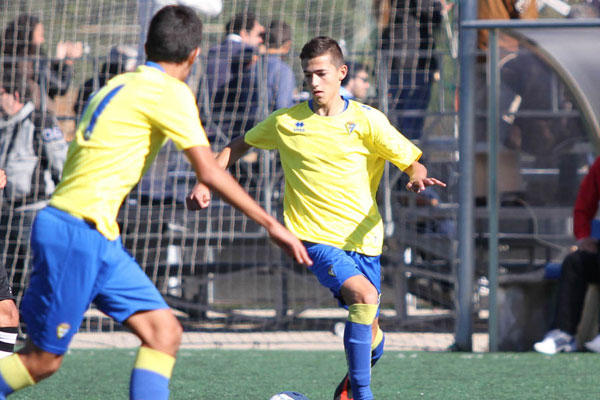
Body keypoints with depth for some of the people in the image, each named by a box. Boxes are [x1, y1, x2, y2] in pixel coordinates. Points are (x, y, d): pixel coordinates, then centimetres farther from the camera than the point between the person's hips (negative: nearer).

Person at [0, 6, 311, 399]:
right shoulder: (171, 91, -10)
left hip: (101, 238, 9)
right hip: (76, 235, -9)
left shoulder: (122, 84, 16)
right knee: (42, 360, -3)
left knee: (164, 331, 0)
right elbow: (209, 172, -15)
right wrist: (272, 225, -11)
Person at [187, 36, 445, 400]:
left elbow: (412, 162, -1)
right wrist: (204, 183, 9)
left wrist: (419, 178, -24)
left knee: (370, 336, 5)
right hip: (316, 235, -2)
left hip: (363, 237, 2)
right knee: (363, 296, -28)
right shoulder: (286, 122, 3)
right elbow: (239, 146, 19)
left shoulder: (367, 120, -1)